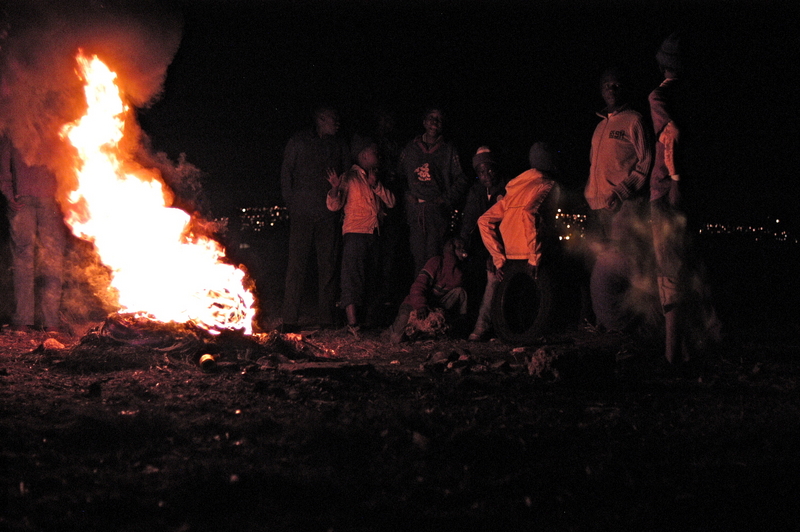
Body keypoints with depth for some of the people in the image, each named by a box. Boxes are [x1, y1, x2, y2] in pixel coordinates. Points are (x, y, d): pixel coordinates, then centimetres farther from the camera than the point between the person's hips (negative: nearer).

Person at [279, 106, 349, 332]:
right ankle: (290, 319, -3)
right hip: (302, 213, -3)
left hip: (329, 214, 3)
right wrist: (291, 203, -2)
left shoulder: (339, 146, 15)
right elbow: (286, 175, 6)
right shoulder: (298, 142, 6)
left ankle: (327, 318, 9)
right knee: (297, 265, -5)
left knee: (328, 266, 3)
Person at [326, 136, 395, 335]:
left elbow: (391, 202, 10)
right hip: (355, 232, -6)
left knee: (371, 277, 4)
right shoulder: (350, 178, 1)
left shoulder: (376, 178, 20)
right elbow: (334, 205, -6)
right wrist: (335, 189, -25)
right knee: (353, 276, -11)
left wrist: (376, 185, -4)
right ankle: (352, 323, -15)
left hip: (375, 234, 6)